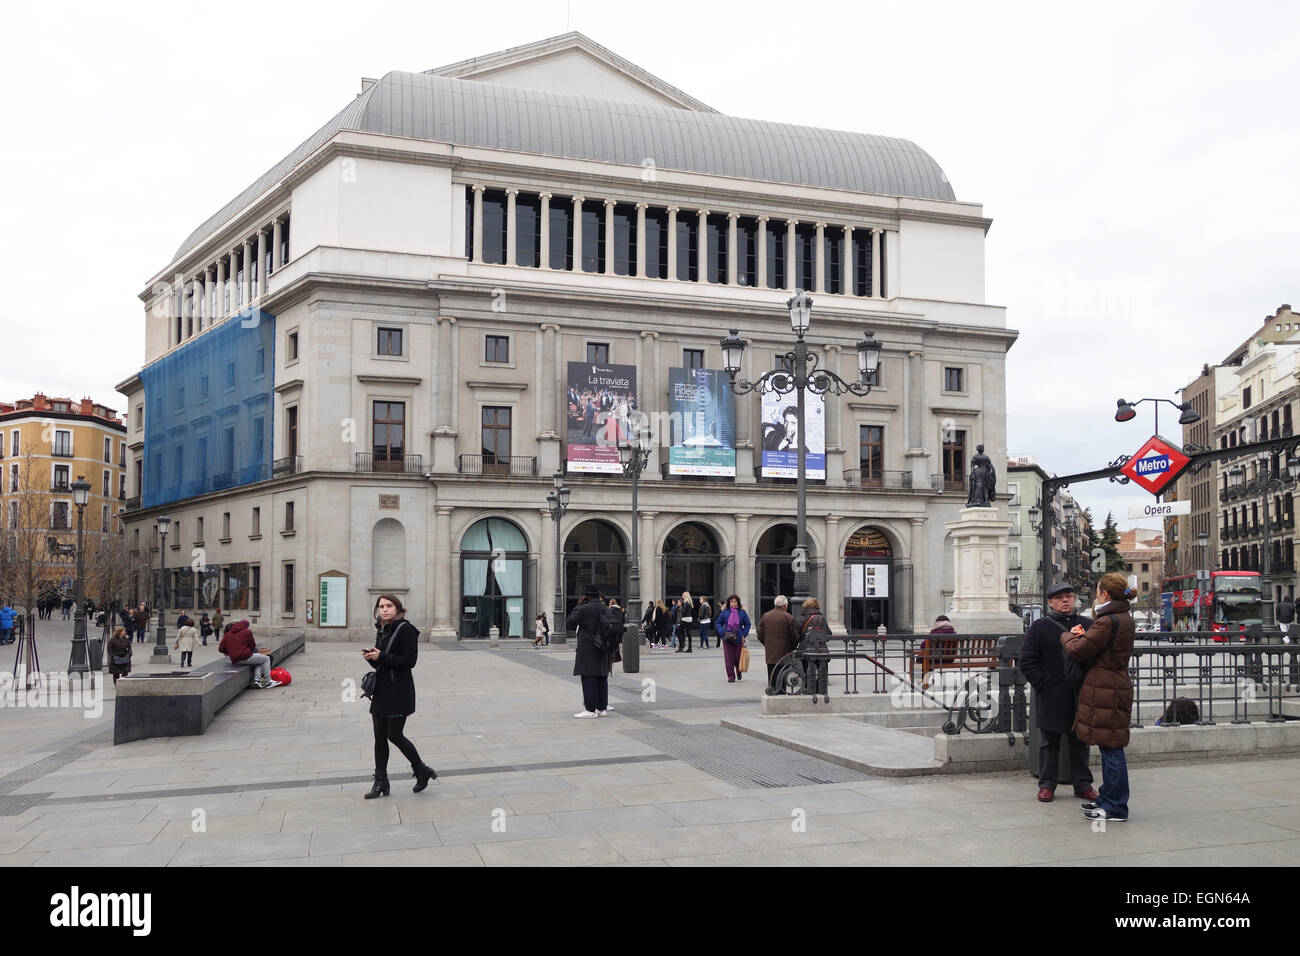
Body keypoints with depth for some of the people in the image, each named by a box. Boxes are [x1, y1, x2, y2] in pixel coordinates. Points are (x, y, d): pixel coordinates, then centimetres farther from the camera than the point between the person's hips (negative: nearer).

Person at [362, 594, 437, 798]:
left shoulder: (406, 629, -12)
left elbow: (410, 660, -18)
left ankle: (422, 770, 15)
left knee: (394, 735, -5)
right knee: (379, 737, 8)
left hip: (399, 691, -8)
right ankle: (380, 782, 16)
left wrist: (381, 657, -19)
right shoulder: (381, 630, 14)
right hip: (381, 690, 8)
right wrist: (371, 657, -2)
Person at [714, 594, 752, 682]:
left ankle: (738, 672, 34)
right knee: (729, 658, -3)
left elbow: (747, 624, 9)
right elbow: (718, 623, 7)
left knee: (738, 657, 5)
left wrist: (744, 634, -2)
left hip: (738, 639, 0)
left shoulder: (742, 612, 1)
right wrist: (723, 633, -6)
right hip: (727, 639, 0)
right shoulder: (724, 612, 1)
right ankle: (731, 676, 7)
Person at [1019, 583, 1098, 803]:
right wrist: (1042, 684, -10)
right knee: (1049, 742, 6)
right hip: (1051, 696, -3)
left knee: (1080, 741, 11)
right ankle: (1047, 784, 14)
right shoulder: (1040, 627, -1)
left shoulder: (1087, 625, 8)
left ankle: (1082, 783, 21)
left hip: (1080, 695, 3)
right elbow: (1027, 662, -2)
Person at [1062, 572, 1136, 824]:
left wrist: (1067, 636, 5)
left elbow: (1079, 650, -15)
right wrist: (1083, 635, 6)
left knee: (1110, 748, -4)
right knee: (1110, 748, 16)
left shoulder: (1107, 621, -18)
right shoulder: (1125, 618, 13)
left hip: (1106, 692, -10)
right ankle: (1108, 799, 26)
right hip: (1118, 687, 10)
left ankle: (1115, 808, 1)